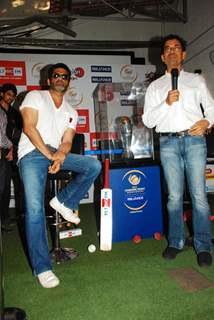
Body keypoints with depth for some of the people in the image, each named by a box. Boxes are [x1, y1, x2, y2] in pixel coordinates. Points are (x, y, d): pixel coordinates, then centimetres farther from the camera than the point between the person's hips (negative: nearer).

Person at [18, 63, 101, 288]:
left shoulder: (71, 112, 20)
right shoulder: (35, 97, 8)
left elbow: (67, 141, 8)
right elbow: (29, 127, -6)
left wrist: (60, 155, -16)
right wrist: (48, 154, -15)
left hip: (56, 153, 5)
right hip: (32, 153, -4)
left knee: (94, 166, -16)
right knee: (35, 209, -17)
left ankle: (63, 201, -2)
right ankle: (42, 268, -9)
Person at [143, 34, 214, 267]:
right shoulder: (155, 86, 16)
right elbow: (148, 120, 7)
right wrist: (166, 103, -7)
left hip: (194, 139, 0)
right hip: (168, 143, 0)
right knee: (174, 196, 0)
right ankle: (175, 242, 14)